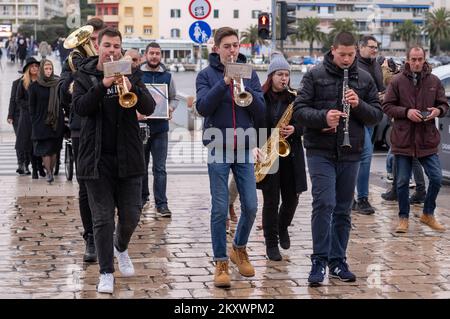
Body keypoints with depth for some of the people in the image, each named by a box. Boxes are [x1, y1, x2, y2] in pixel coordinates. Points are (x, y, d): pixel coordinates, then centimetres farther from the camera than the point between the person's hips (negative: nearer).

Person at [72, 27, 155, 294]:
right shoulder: (85, 76, 4)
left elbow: (149, 108, -6)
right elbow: (80, 107, -13)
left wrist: (132, 88, -25)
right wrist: (103, 84, -26)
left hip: (128, 156, 1)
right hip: (97, 158, -1)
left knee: (131, 215, 5)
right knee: (103, 218, 0)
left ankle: (121, 247, 37)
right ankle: (106, 273, 9)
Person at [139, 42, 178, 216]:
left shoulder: (167, 76, 8)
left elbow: (174, 98, 15)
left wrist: (171, 108, -6)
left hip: (160, 127, 0)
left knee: (160, 168, -3)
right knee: (141, 165, 11)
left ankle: (161, 204, -3)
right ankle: (142, 197, 26)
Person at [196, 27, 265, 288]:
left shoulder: (249, 73, 8)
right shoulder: (207, 75, 2)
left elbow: (261, 112, 1)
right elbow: (203, 107, -13)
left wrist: (246, 90, -16)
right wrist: (224, 83, -23)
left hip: (244, 149, 3)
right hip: (218, 149, -2)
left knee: (251, 207, 3)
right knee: (220, 209, -2)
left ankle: (240, 248, 28)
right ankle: (221, 263, 8)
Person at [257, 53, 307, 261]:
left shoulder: (294, 98, 6)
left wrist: (294, 129, -14)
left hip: (291, 155, 3)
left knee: (291, 198, 8)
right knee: (271, 200, -2)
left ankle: (282, 227, 38)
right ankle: (271, 243, 9)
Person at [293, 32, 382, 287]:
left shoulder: (365, 79, 7)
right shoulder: (315, 76, -1)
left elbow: (377, 114, 6)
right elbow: (300, 110, -5)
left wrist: (359, 105, -14)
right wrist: (323, 117, -22)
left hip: (351, 153, 3)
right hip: (320, 152, -3)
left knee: (343, 210, 9)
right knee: (324, 204, -13)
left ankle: (338, 261, 18)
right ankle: (319, 260, -3)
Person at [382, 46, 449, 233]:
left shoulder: (434, 81, 4)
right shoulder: (398, 82, -2)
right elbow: (387, 106, -2)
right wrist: (406, 112, -16)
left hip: (427, 140, 2)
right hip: (403, 139, -2)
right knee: (402, 181, 5)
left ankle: (428, 214, 19)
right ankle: (403, 218, 20)